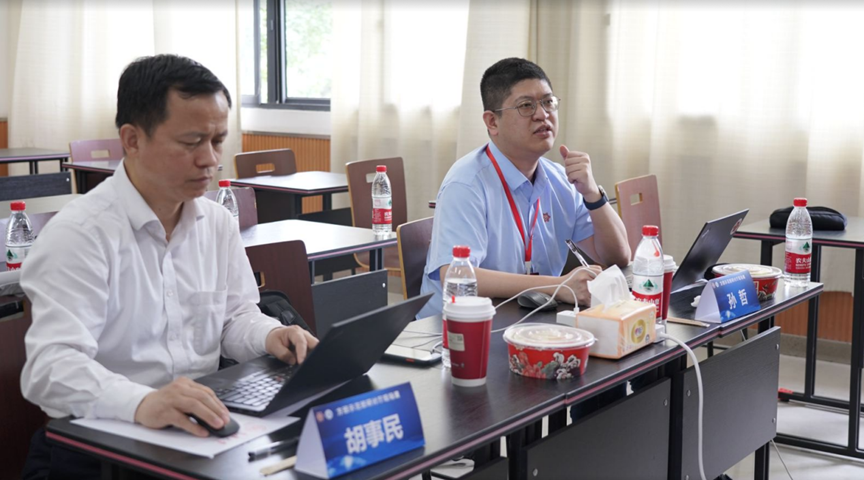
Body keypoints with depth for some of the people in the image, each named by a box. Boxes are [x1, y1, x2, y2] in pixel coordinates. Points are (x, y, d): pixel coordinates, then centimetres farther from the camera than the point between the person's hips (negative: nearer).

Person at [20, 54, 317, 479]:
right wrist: (141, 403, -41)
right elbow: (51, 366, -23)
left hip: (202, 429, 6)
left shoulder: (218, 223, 10)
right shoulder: (79, 234, -13)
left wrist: (270, 336, -3)